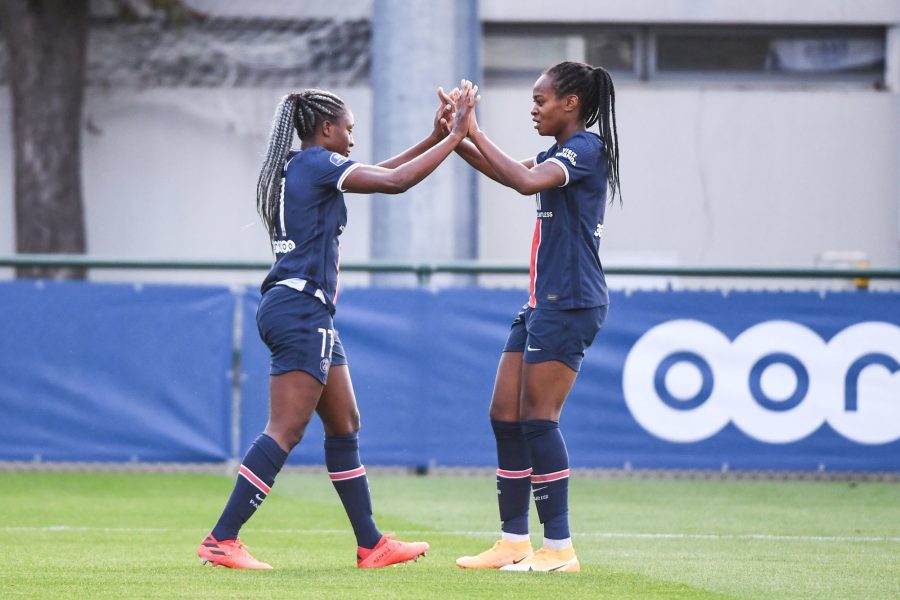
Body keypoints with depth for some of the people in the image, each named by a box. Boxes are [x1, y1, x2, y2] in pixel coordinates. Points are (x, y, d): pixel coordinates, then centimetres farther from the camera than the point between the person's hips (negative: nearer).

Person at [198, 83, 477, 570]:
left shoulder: (298, 166, 18)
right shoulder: (317, 162, -9)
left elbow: (379, 173, 27)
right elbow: (394, 182, -15)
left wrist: (435, 137, 21)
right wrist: (454, 137, -8)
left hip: (306, 313, 11)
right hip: (300, 311, -11)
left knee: (345, 426, 13)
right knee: (285, 432, -14)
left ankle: (371, 545, 17)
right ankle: (221, 542, -18)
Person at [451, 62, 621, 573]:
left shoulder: (586, 148, -12)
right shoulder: (562, 154, 18)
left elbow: (526, 181, -26)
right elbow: (508, 173, 22)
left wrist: (475, 133, -20)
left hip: (570, 302, -10)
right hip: (544, 301, 10)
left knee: (537, 419, -10)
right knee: (505, 416, 8)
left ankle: (560, 548, -8)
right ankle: (514, 542, 11)